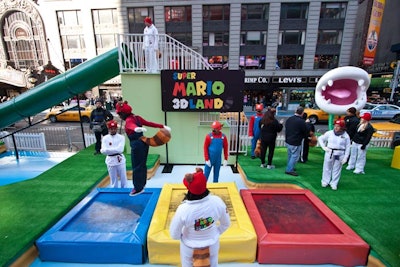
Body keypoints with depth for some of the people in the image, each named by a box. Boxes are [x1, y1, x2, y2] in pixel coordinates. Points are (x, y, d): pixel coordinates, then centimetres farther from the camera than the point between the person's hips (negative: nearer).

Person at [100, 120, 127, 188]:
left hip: (120, 160, -1)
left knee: (123, 178, 9)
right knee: (113, 179, 12)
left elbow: (120, 149, -18)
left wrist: (108, 149, -17)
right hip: (110, 160, 1)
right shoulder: (105, 138, -1)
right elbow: (103, 151, -12)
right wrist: (116, 150, -18)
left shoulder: (121, 137, -5)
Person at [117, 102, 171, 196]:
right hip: (143, 143, 9)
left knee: (136, 167, 1)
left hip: (137, 145, -9)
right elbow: (150, 123, 7)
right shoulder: (137, 117, 11)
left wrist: (137, 129, -60)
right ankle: (141, 185, 33)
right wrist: (163, 126, 7)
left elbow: (132, 125, -37)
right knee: (142, 165, 18)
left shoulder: (129, 120, -13)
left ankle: (138, 188, 12)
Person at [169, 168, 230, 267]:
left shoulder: (183, 209, -33)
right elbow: (226, 223, -9)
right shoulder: (217, 201, -27)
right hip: (212, 245, 2)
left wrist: (183, 237, 4)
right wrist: (215, 233, 8)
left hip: (189, 247, -1)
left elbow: (174, 234, -17)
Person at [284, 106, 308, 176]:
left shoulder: (289, 119, 2)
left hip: (287, 141, 8)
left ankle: (289, 167, 33)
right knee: (295, 156, 4)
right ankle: (289, 170, 7)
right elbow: (305, 132, -9)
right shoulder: (302, 122, -20)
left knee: (290, 155, 21)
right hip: (295, 143, -8)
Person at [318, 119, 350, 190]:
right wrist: (324, 147, -4)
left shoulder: (346, 136, -1)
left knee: (337, 169, 8)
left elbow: (348, 147, 1)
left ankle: (334, 183, 22)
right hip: (329, 153, 1)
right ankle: (325, 182, 23)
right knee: (327, 167, 10)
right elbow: (320, 138, 8)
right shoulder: (329, 133, -1)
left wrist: (345, 157, -4)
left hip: (340, 154, 0)